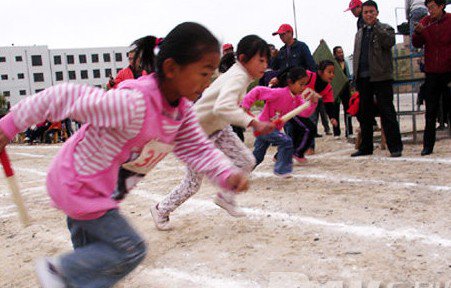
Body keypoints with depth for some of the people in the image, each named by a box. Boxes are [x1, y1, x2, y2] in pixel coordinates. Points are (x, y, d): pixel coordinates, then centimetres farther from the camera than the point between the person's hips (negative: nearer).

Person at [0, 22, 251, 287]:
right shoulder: (132, 104, -36)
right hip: (77, 187, -8)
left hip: (102, 192, 9)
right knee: (130, 250, -7)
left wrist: (227, 175, -21)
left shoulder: (183, 110, -9)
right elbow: (64, 97, -30)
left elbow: (198, 148, -2)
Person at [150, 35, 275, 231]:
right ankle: (161, 210, 26)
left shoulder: (241, 74, -1)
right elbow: (222, 107, -51)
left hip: (217, 128, 9)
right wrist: (254, 123, -58)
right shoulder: (237, 77, -31)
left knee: (247, 161, -2)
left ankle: (225, 197, 20)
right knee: (193, 183, 3)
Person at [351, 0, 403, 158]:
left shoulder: (385, 29, 3)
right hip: (363, 78, 6)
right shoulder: (359, 34, 20)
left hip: (381, 77, -6)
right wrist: (356, 77, 14)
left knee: (387, 112, -7)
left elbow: (389, 42, -19)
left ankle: (395, 146, -3)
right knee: (364, 114, 10)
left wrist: (375, 25, -19)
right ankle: (366, 147, 18)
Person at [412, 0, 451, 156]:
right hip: (432, 72, 2)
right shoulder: (425, 22, 3)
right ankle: (428, 145, 9)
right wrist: (417, 33, -16)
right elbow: (417, 44, 3)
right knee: (430, 111, 4)